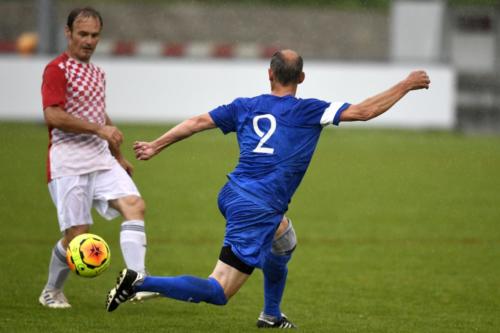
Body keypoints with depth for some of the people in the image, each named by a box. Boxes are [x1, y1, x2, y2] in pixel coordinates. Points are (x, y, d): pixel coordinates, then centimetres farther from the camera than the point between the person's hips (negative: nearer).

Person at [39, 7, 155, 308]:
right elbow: (53, 116, -20)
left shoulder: (97, 73, 19)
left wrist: (119, 157, 32)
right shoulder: (57, 69, -8)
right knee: (77, 233, -7)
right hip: (68, 162, -7)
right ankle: (52, 292, 16)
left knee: (134, 205, -15)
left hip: (101, 158, 7)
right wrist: (99, 129, -20)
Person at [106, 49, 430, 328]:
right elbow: (364, 111, -8)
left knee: (284, 241, 35)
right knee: (218, 293, -7)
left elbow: (198, 122, 10)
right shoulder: (309, 111, -6)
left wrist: (155, 146, 20)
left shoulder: (246, 106, 8)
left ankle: (271, 314, 41)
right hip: (256, 212, -8)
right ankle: (143, 282, -20)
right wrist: (407, 85, 2)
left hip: (231, 196, 8)